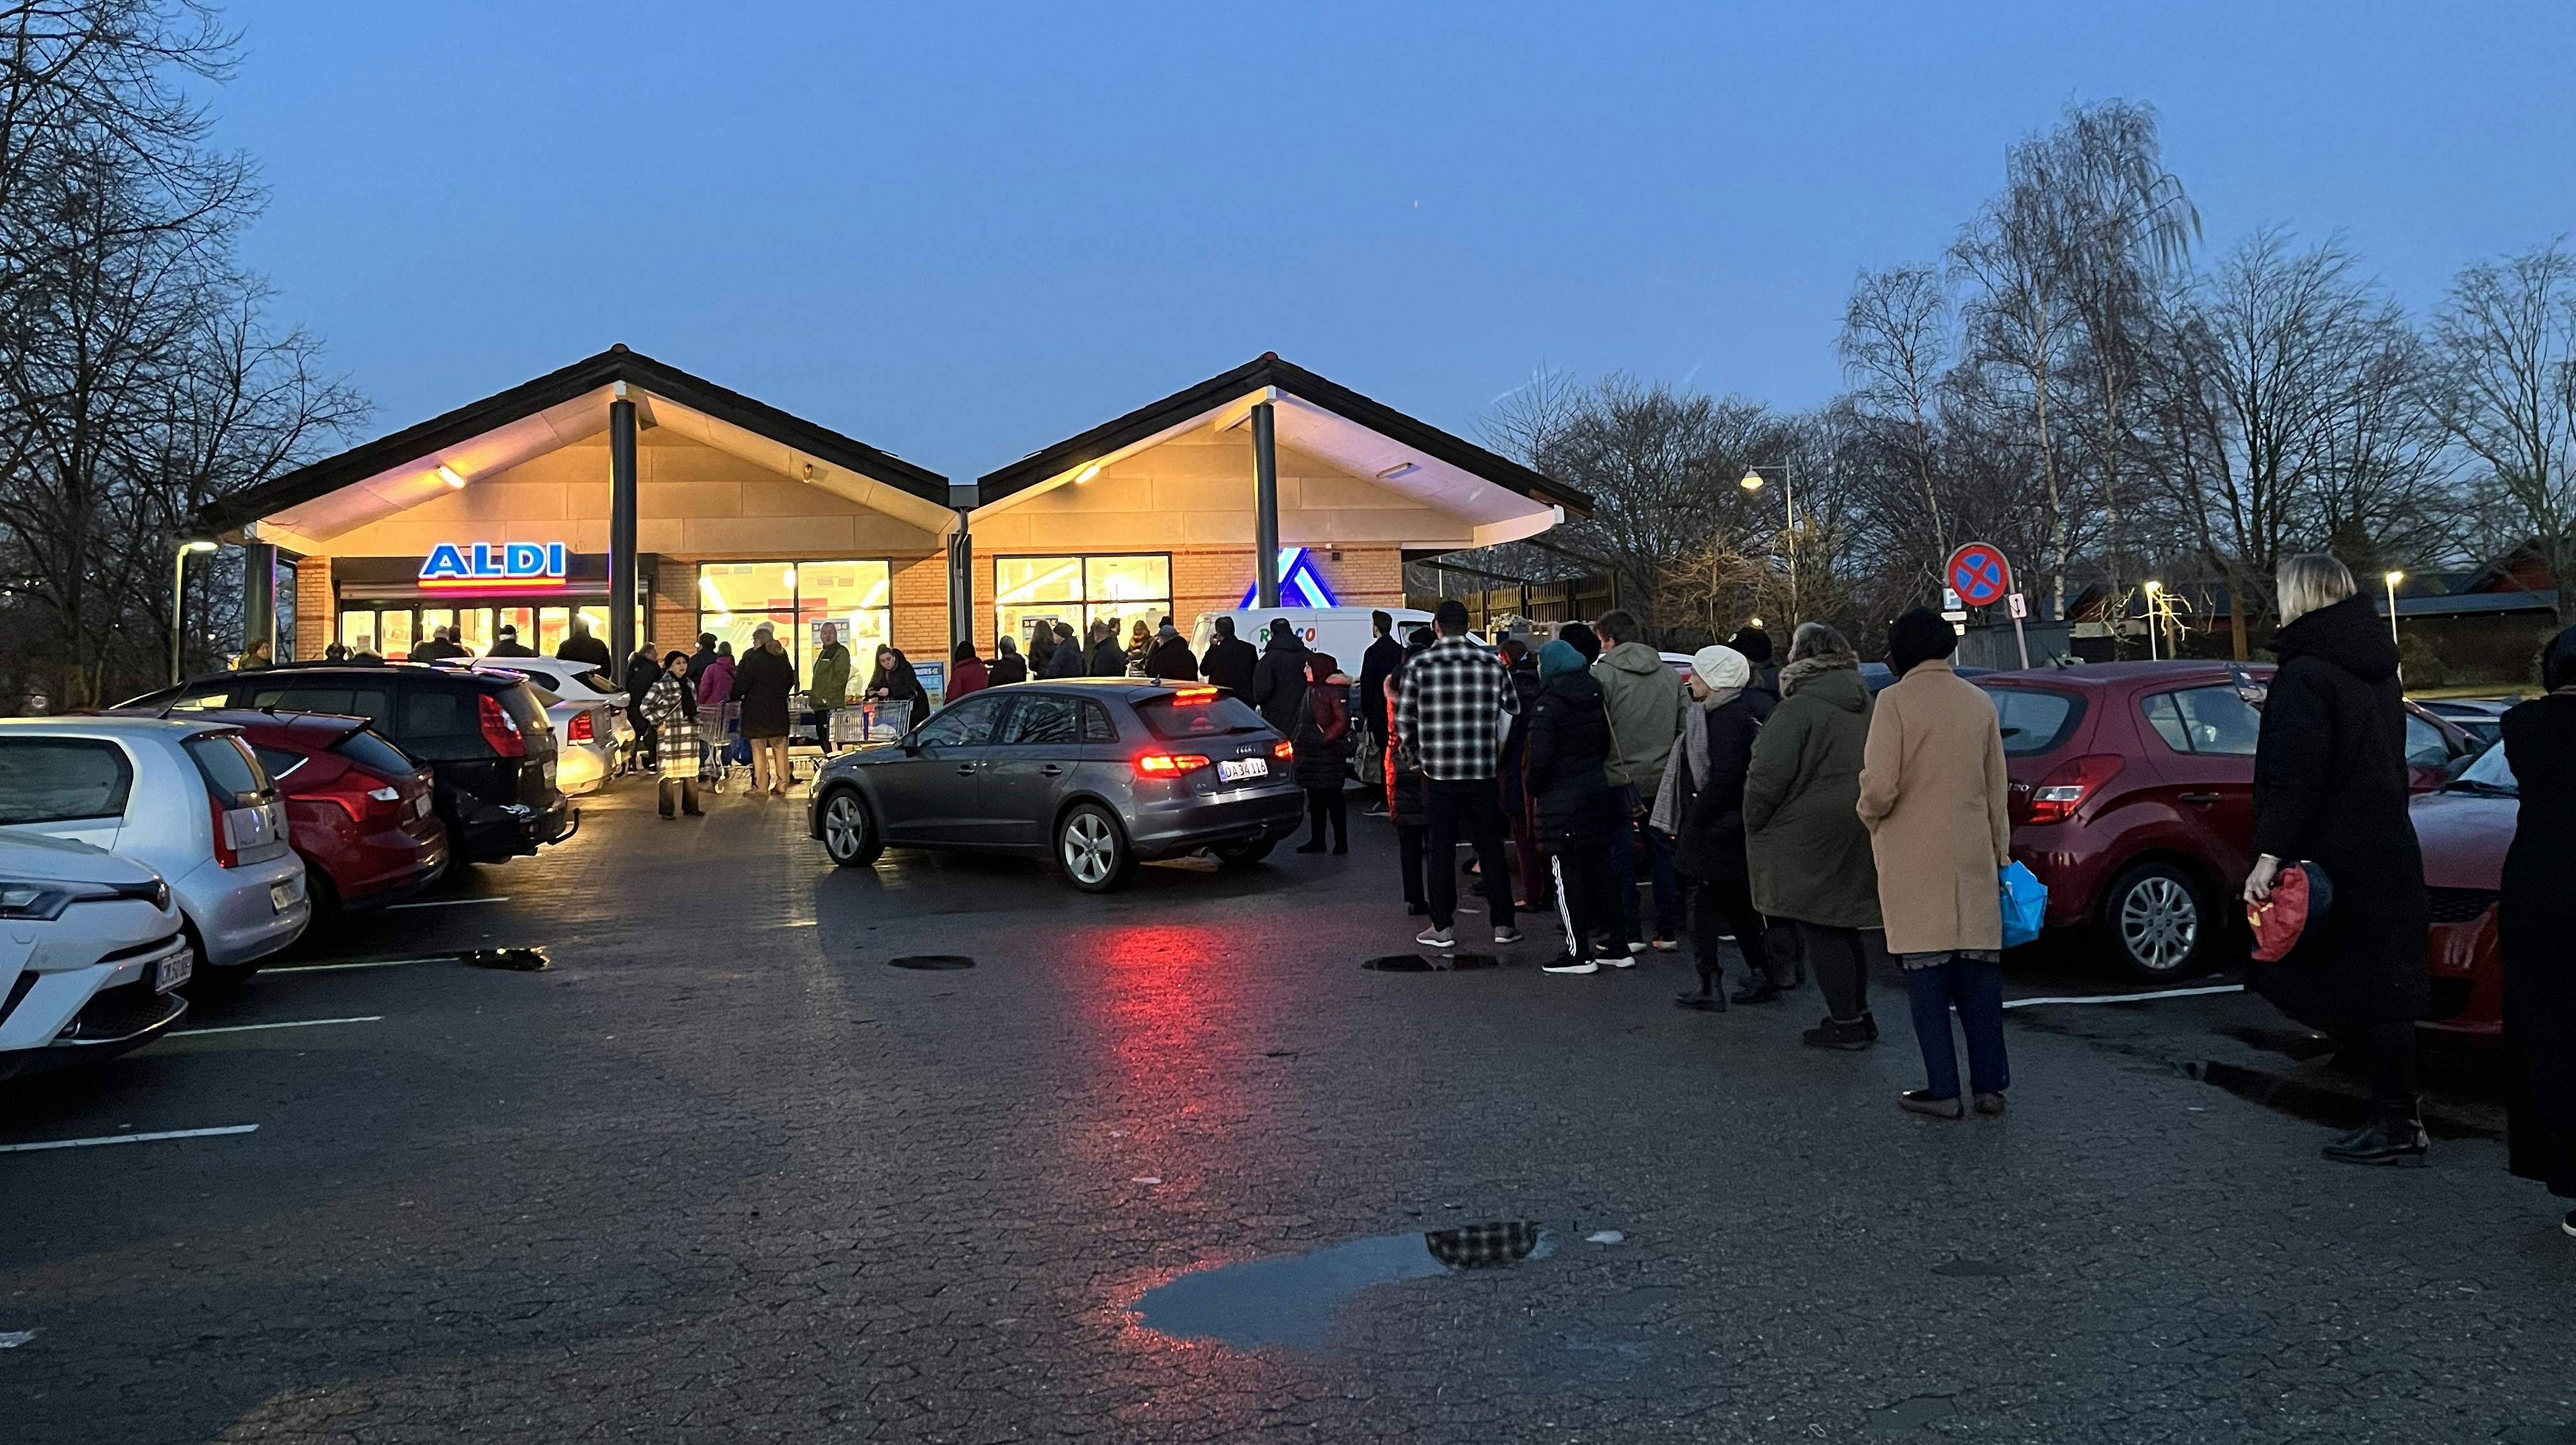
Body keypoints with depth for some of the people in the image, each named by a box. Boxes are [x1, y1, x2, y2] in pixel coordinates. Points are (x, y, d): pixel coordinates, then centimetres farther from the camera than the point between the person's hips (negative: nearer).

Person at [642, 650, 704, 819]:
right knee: (669, 772, -4)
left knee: (691, 772, 10)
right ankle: (666, 810, 2)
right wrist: (658, 724, -8)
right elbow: (645, 707, -9)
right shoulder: (661, 686, -8)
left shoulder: (689, 685, 14)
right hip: (670, 736, -7)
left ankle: (690, 807, 19)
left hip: (690, 735, 7)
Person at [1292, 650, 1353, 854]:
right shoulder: (1311, 690, 14)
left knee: (1332, 798, -3)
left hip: (1328, 753, -9)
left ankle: (1341, 842, 4)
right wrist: (1295, 739, 12)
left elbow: (1343, 722, -18)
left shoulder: (1335, 691, -12)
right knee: (1315, 798, 12)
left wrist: (1325, 739, -20)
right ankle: (1317, 840, 19)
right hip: (1309, 752, 9)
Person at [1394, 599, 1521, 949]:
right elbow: (1515, 711, 3)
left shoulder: (1419, 666, -5)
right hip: (1483, 773, 1)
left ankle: (1443, 927, 8)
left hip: (1439, 773, -1)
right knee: (1491, 848, 10)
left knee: (1442, 851, 7)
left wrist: (1419, 753, 15)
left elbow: (1403, 722, -3)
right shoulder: (1492, 663, 0)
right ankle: (1503, 924, 13)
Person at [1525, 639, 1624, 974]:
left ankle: (1579, 952, 1)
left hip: (1563, 799, -7)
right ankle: (1616, 947, 18)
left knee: (1568, 875, -1)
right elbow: (1607, 744, 14)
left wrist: (1534, 790, -2)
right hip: (1599, 792, 7)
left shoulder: (1546, 706, -14)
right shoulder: (1595, 698, 9)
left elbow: (1540, 758, -18)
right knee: (1601, 870, 13)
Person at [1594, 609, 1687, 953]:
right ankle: (1667, 932, 14)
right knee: (1661, 854, 12)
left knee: (1621, 859, 3)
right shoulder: (1668, 673, 8)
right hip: (1662, 779, 5)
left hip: (1620, 779, -5)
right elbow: (1687, 725, 10)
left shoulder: (1603, 673, -10)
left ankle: (1630, 934, 3)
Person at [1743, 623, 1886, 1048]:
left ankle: (1847, 1024, 3)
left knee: (1820, 931, 0)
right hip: (1860, 836, 8)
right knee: (1846, 925, 18)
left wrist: (1753, 825, -7)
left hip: (1812, 841, -8)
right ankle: (1859, 1015, 26)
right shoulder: (1867, 708, 12)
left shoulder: (1797, 711, -15)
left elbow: (1767, 777, -20)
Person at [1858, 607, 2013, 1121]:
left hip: (1915, 861, -5)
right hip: (1973, 858, 5)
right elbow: (1997, 790, 12)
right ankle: (1990, 1084, 14)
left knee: (1927, 972, 1)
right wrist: (2001, 852, 21)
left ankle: (1943, 1090, 2)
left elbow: (1880, 787, -17)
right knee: (1979, 970, 10)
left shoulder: (1895, 701, -10)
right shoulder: (1980, 703, 7)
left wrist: (1869, 815, 4)